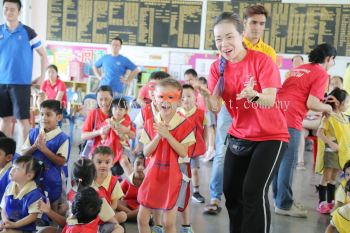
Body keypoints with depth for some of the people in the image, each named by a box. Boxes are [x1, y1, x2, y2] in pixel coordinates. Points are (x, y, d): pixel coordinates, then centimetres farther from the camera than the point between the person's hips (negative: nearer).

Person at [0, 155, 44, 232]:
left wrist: (14, 224, -21)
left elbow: (33, 216, -18)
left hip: (24, 228, -7)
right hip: (8, 223, 7)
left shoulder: (34, 193, -18)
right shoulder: (9, 187, 4)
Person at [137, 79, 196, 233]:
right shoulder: (150, 123, 0)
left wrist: (167, 135, -21)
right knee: (142, 218, 8)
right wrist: (158, 136, -18)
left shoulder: (185, 125, -9)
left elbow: (183, 153, -15)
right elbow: (146, 152, -3)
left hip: (172, 176, -3)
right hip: (153, 174, 3)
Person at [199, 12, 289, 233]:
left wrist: (253, 95, -47)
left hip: (271, 136, -4)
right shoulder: (217, 67, -4)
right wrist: (206, 96, -35)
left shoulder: (262, 60, -16)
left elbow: (270, 101, -26)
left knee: (254, 191, -16)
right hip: (239, 136, 5)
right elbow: (215, 108, -13)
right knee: (231, 192, 6)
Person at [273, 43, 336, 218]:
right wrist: (327, 108, 9)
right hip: (291, 119, -8)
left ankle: (279, 197, 26)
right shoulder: (321, 74, -2)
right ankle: (284, 204, 6)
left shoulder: (298, 68, 22)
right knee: (288, 161, -1)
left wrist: (320, 104, 30)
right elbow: (311, 104, -10)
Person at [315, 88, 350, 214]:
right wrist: (331, 143, -28)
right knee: (326, 177, -1)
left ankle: (330, 202, 23)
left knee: (333, 178, 14)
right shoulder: (329, 117, -14)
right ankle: (321, 203, 7)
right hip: (330, 152, -7)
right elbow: (319, 133, -19)